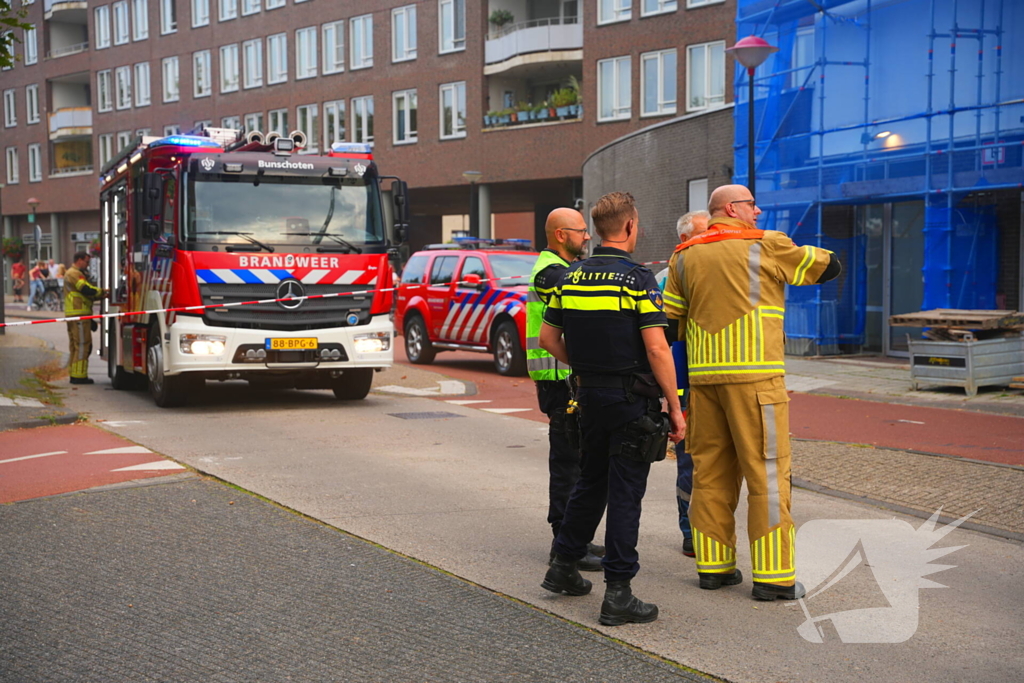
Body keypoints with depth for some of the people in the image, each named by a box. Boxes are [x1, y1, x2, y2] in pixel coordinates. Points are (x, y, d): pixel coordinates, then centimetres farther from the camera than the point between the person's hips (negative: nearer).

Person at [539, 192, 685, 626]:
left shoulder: (570, 276, 6)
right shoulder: (637, 279, -14)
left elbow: (548, 338, 10)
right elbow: (657, 349, -18)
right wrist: (675, 409, -11)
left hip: (590, 395, 6)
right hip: (633, 399, -6)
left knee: (590, 483, 21)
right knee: (625, 493, -1)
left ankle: (564, 566, 29)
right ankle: (618, 594, 2)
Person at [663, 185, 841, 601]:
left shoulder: (685, 257, 12)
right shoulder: (767, 247, -1)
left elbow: (667, 318, 11)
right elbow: (830, 266, 8)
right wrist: (790, 264, 24)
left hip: (703, 376, 6)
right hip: (754, 376, -5)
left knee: (710, 473, 11)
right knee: (767, 474, -1)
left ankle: (713, 567, 17)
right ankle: (773, 576, 1)